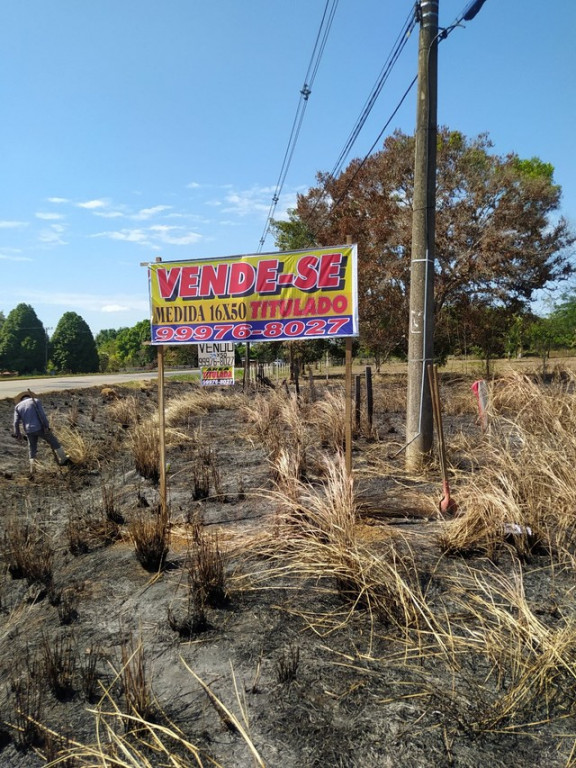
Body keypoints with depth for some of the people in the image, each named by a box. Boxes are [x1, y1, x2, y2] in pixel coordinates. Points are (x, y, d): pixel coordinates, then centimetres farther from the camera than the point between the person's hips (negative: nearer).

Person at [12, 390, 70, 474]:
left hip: (29, 431, 2)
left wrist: (17, 434, 9)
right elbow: (42, 414, -8)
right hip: (40, 428, -2)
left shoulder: (17, 406, 11)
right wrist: (47, 427, -10)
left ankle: (32, 469, 10)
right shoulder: (35, 401, 4)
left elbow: (16, 422, 3)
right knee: (54, 442, 14)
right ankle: (63, 460, 18)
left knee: (32, 448, 18)